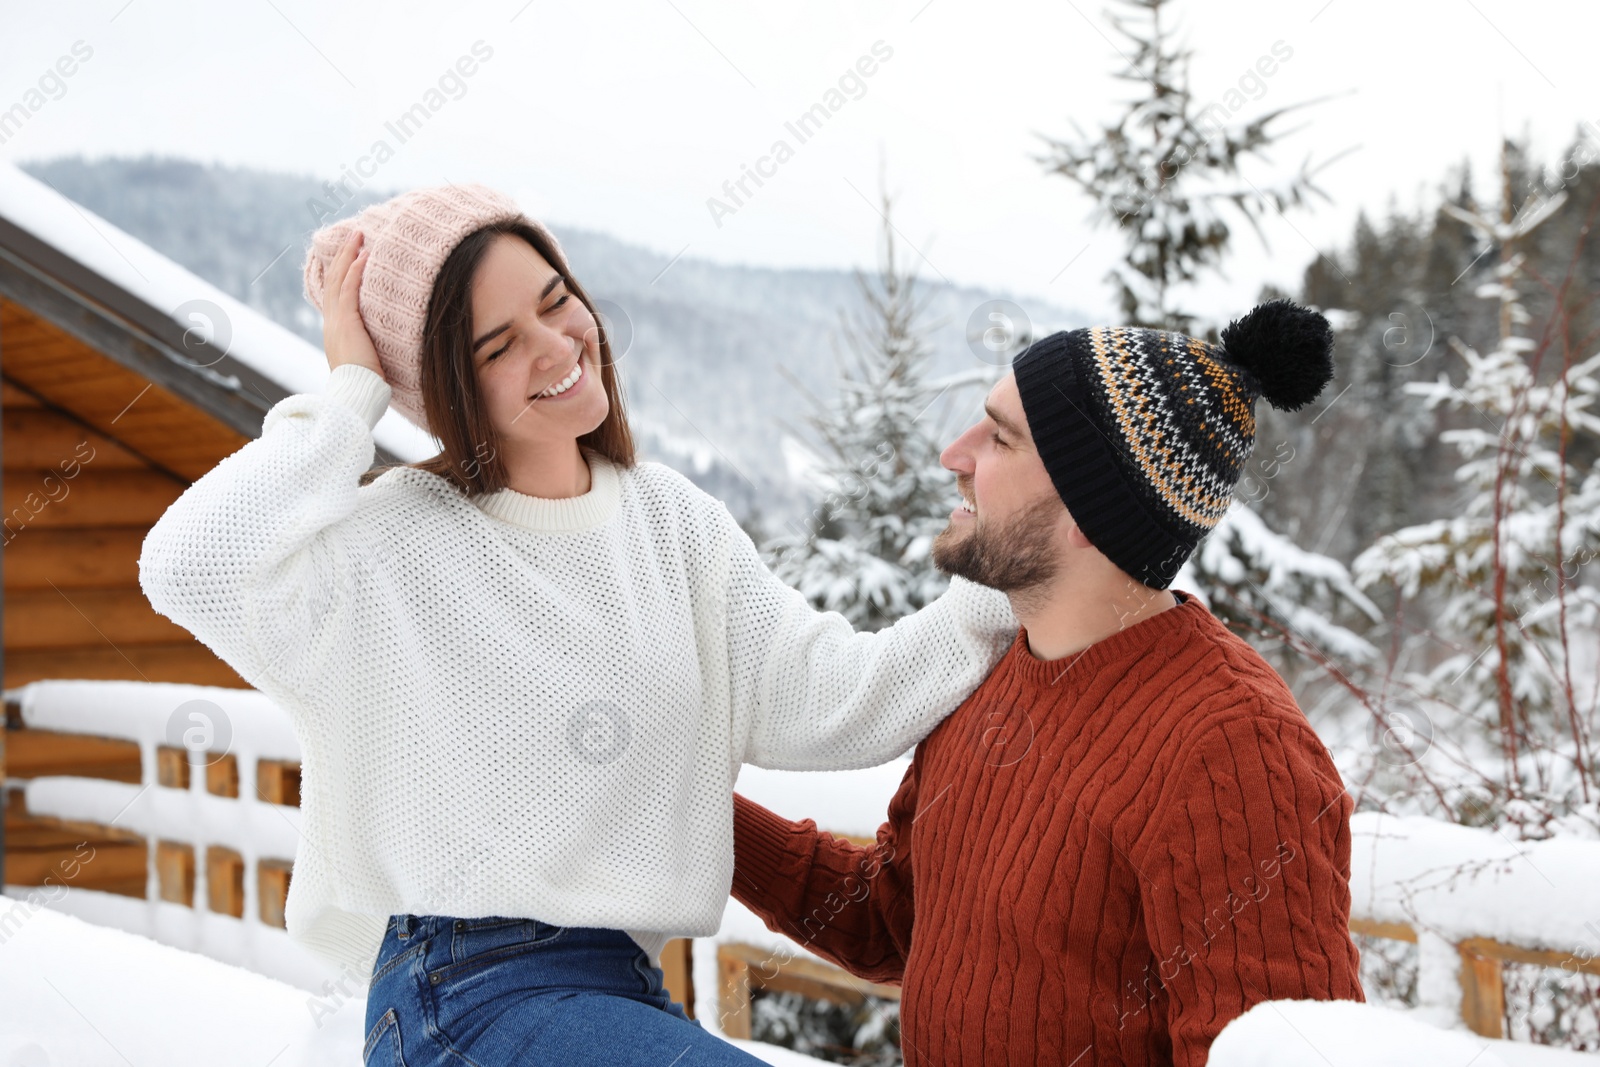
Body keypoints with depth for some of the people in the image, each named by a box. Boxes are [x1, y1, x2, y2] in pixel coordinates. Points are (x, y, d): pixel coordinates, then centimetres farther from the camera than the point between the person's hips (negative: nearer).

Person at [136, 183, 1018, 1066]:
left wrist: (1000, 590, -6)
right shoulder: (394, 546, -6)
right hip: (464, 994, -7)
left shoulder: (674, 525, 11)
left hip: (621, 988, 7)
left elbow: (827, 701, 4)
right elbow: (192, 567, -25)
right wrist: (350, 393, -13)